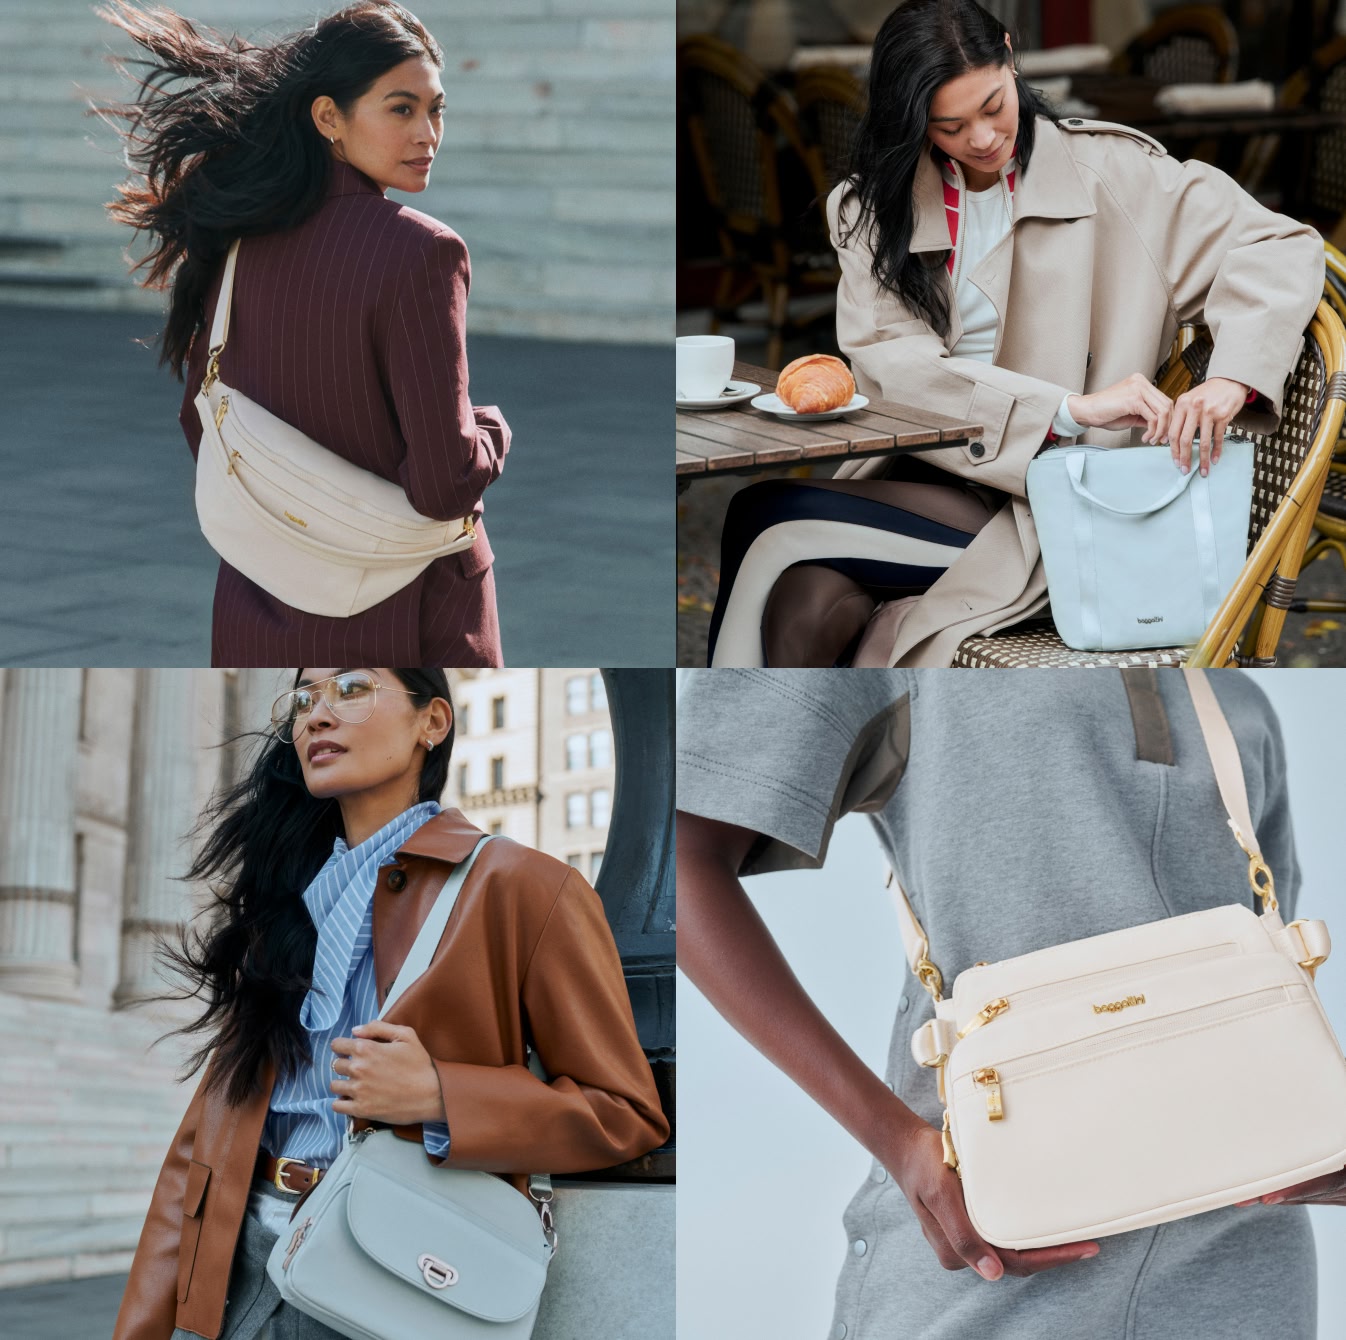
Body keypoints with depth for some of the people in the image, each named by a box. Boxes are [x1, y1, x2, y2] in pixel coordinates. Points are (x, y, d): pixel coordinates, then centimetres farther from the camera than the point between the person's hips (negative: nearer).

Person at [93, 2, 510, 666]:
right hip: (400, 624, -6)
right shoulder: (420, 251, -20)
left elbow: (199, 421, 12)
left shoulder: (242, 238, 0)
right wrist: (492, 427, -1)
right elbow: (445, 484, -21)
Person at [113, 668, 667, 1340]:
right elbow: (204, 1134, 10)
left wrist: (437, 1096, -17)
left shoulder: (522, 887, -4)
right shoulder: (284, 893, 14)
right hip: (239, 1252, 5)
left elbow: (626, 1114, -4)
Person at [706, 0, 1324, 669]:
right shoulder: (874, 206, 8)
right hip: (912, 470, 3)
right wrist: (1070, 408, -21)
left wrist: (1230, 381, -22)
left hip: (1043, 494, -3)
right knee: (804, 606, -30)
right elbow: (887, 358, -7)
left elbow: (1281, 247, -1)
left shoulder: (1109, 169, 2)